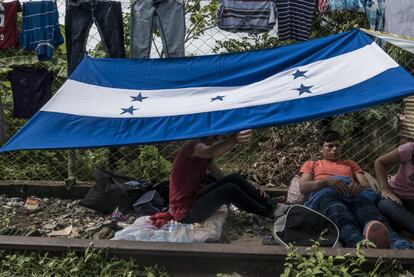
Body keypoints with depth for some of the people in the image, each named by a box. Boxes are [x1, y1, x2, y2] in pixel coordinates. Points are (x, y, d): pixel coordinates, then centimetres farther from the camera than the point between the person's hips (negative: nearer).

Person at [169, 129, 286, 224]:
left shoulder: (205, 157, 9)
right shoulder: (194, 146, -20)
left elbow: (222, 177, 10)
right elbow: (211, 152, -44)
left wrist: (251, 190, 0)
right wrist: (234, 139, -63)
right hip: (185, 212, -9)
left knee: (234, 179, -5)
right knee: (230, 190, -21)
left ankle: (273, 206, 2)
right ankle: (271, 212, -2)